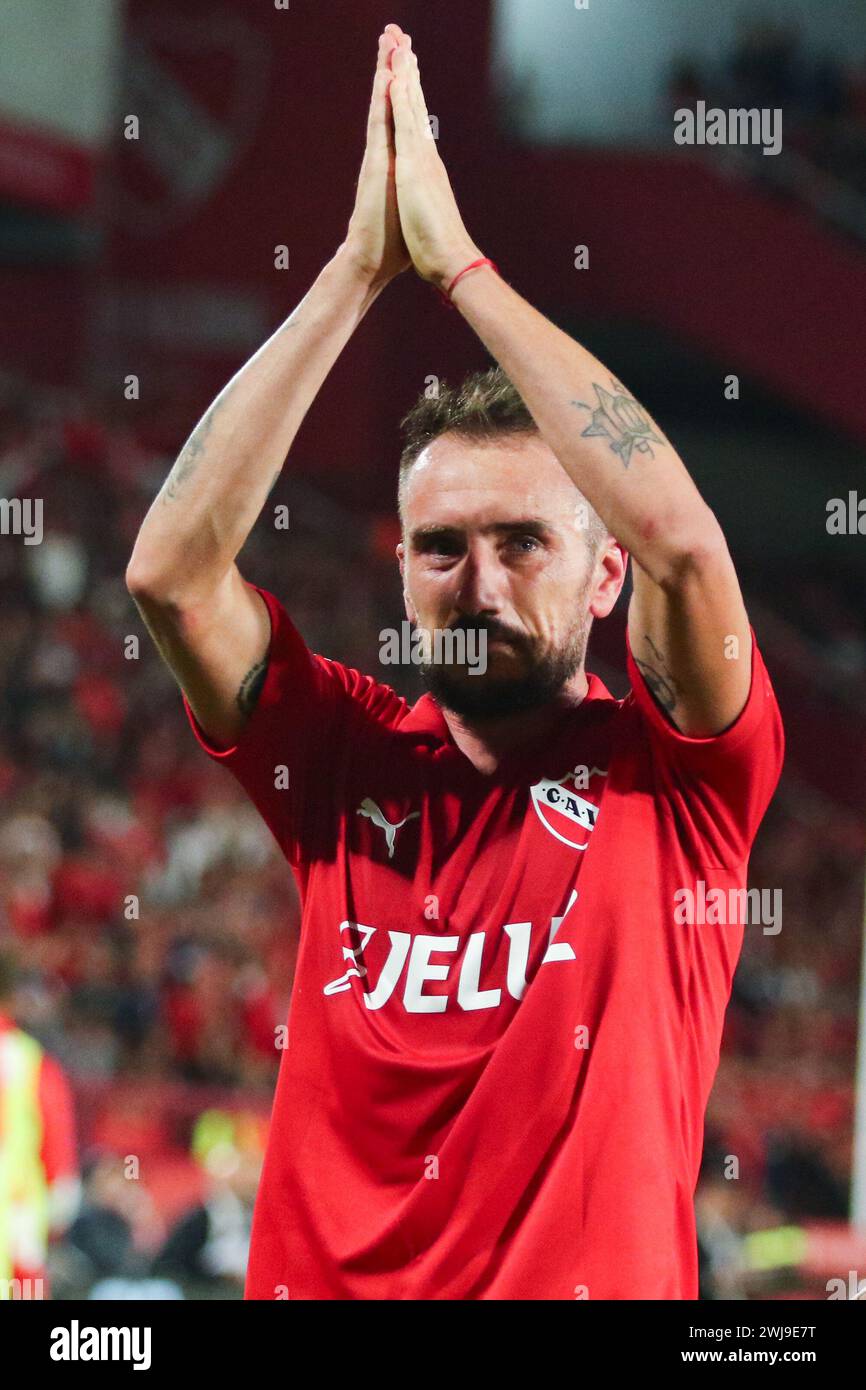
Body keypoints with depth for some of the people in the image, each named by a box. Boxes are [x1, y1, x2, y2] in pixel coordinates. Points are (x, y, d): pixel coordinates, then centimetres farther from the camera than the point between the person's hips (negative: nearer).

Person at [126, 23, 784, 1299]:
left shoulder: (673, 773, 4)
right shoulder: (349, 760, 10)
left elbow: (680, 537, -13)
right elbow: (171, 569, -2)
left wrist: (455, 260, -8)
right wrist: (356, 271, -4)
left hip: (596, 1279, -2)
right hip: (320, 1281, 2)